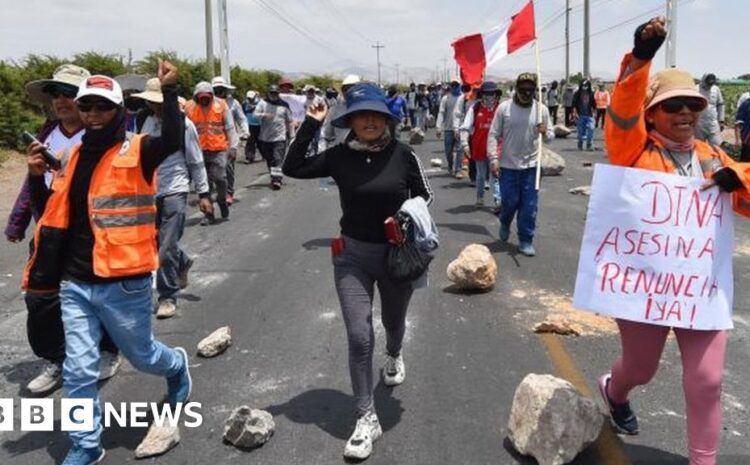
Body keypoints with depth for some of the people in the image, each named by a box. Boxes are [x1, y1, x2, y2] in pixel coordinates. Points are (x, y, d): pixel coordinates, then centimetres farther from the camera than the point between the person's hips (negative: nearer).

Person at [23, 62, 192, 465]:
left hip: (123, 283, -4)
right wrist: (36, 176, 2)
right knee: (78, 370, 5)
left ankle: (176, 367, 49)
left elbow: (173, 140, -28)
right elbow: (52, 214, 16)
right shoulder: (72, 156, 10)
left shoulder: (137, 151, -7)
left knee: (141, 355, 16)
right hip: (74, 284, 5)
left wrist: (169, 91, -33)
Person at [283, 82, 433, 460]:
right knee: (359, 337, -4)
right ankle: (367, 418, 7)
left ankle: (394, 356, 60)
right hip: (352, 255, 0)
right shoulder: (340, 156, -8)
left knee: (393, 321, 24)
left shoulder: (403, 155, -9)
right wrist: (311, 125, -14)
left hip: (397, 253, 1)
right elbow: (292, 168, -9)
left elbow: (424, 197, 2)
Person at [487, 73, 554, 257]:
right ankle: (505, 224, 37)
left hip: (531, 165, 1)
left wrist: (545, 132, -17)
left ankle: (526, 241, 14)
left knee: (529, 206, 2)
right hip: (508, 165, -1)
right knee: (509, 201, 4)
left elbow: (551, 135, 6)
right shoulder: (504, 107, -4)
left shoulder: (541, 109, 1)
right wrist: (493, 159, -11)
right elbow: (493, 135, -3)